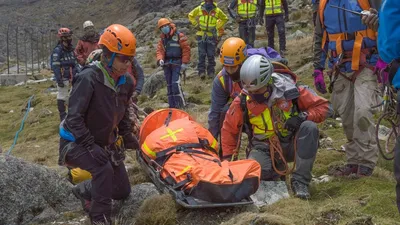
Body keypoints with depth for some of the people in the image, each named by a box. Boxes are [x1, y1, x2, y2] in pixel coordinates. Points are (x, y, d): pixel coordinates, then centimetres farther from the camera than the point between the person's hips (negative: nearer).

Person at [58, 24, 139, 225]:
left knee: (122, 191, 9)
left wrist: (126, 134, 4)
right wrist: (91, 146, -34)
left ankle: (84, 190, 33)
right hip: (77, 142, -7)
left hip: (106, 143, 7)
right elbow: (74, 118, -30)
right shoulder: (88, 78, -27)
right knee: (104, 169, -33)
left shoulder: (126, 82, -4)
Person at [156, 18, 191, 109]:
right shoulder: (163, 38, 14)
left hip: (177, 63, -6)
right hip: (167, 64, 6)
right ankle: (172, 105, 15)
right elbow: (159, 50, 9)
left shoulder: (179, 36, -5)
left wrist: (185, 63, -11)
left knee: (175, 84, -18)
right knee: (169, 85, 8)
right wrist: (160, 59, -11)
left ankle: (181, 104, -10)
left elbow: (186, 49, -8)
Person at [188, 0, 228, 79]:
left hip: (212, 36, 0)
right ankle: (201, 72, 0)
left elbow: (225, 18, 14)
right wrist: (196, 25, 4)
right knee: (201, 55, -3)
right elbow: (190, 15, 14)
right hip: (201, 35, 0)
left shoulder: (217, 10, -2)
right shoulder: (199, 9, -2)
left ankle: (211, 72, 11)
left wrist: (217, 27, 4)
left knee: (211, 55, 2)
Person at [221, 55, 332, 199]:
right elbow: (229, 129, 4)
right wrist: (229, 159, 3)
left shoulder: (289, 90, -15)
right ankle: (277, 166, 6)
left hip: (291, 145, 0)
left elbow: (324, 107, -8)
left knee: (309, 128, -30)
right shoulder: (243, 101, -11)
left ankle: (300, 180, -22)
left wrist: (303, 116, -26)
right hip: (264, 148, 0)